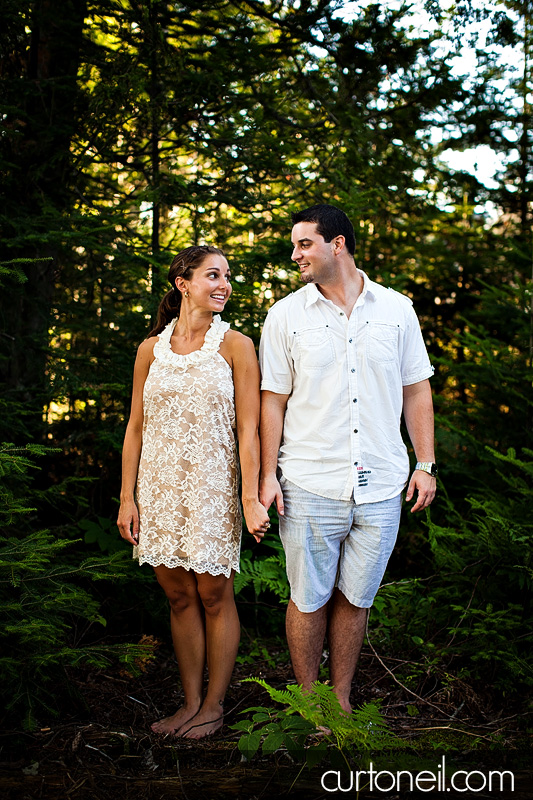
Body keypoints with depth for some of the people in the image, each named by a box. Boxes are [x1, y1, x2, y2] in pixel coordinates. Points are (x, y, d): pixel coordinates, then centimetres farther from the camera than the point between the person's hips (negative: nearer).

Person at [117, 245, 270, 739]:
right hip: (160, 488, 3)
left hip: (212, 486, -3)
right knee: (179, 597, 10)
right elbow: (136, 427, 9)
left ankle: (213, 705, 20)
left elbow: (248, 429, -6)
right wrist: (127, 498, 4)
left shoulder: (235, 345, -2)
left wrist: (251, 498, -13)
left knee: (214, 597, 4)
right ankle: (191, 702, 23)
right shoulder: (152, 349, 7)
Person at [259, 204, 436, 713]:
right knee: (309, 599, 5)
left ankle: (341, 699, 26)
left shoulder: (396, 309, 7)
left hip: (380, 487, 1)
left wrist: (426, 464, 6)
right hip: (309, 486, -1)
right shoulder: (286, 315, 3)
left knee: (355, 597, 10)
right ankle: (308, 700, 24)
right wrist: (268, 474, -2)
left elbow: (416, 391, 11)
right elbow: (273, 400, 4)